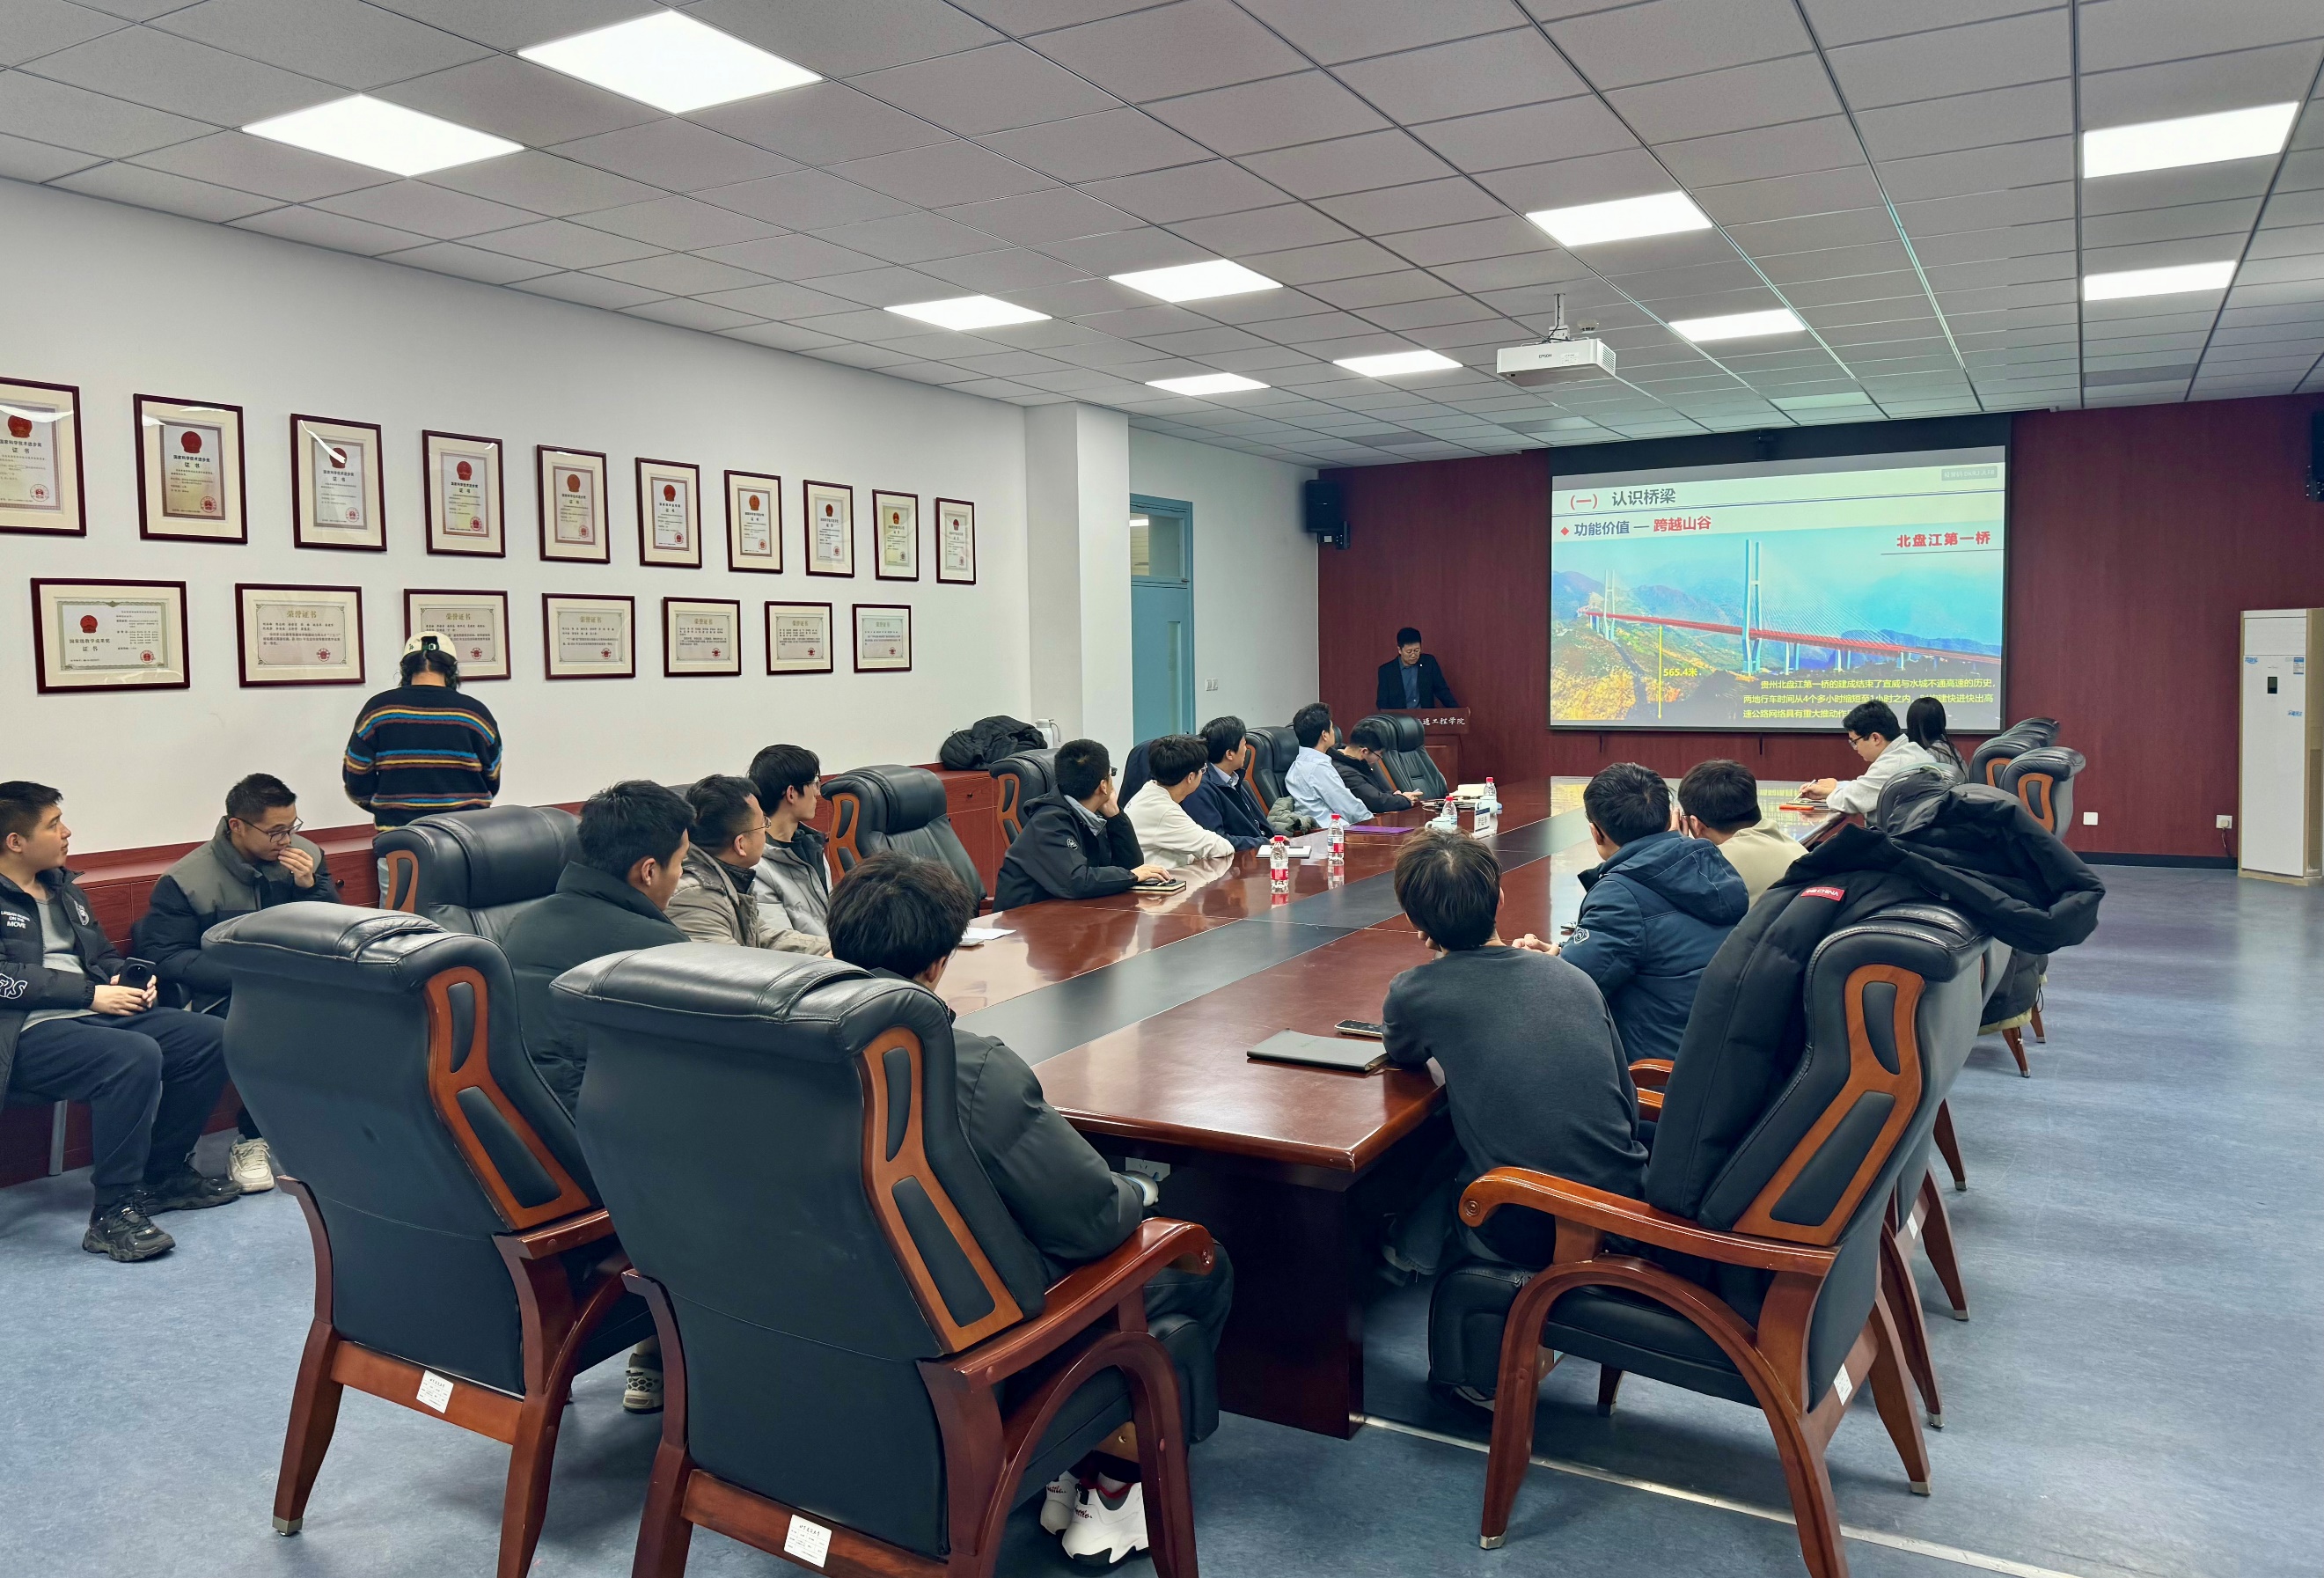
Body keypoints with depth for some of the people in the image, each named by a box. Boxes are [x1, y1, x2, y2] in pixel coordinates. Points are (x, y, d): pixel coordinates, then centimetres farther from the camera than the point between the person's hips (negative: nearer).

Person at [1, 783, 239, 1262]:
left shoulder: (63, 889, 19)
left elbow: (105, 955, 26)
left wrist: (129, 981, 4)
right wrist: (91, 994, -19)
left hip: (94, 1014, 9)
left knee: (212, 1037, -7)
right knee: (136, 1056, -35)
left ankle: (165, 1173, 6)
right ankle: (113, 1213, -25)